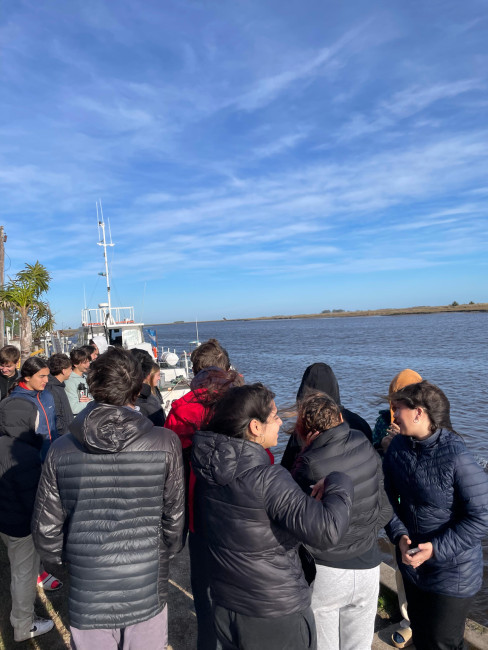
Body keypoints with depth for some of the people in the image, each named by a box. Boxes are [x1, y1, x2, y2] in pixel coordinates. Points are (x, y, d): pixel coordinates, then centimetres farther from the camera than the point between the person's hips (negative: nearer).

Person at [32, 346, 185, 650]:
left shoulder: (62, 449, -13)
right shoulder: (165, 443, -18)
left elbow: (46, 528, -3)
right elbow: (174, 516, -8)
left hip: (88, 599, 1)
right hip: (147, 591, -1)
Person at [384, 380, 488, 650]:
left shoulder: (457, 456, -26)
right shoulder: (398, 446, -8)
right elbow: (389, 497, 1)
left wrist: (436, 549, -23)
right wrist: (399, 536, -14)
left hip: (452, 573, -5)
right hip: (411, 562, 5)